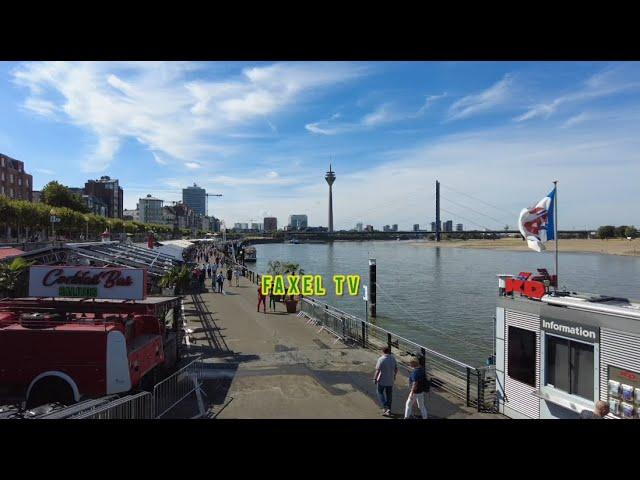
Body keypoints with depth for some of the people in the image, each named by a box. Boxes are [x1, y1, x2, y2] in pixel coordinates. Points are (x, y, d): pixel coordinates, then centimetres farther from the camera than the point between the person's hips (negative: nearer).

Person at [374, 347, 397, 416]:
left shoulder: (381, 359, -18)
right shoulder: (393, 358, -2)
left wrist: (375, 379, -8)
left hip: (382, 380, -5)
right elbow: (396, 369, 6)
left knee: (380, 392, 14)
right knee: (389, 395, 16)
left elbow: (378, 370, -19)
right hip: (390, 380, 5)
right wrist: (394, 376, 22)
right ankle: (388, 410, 22)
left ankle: (385, 406, 0)